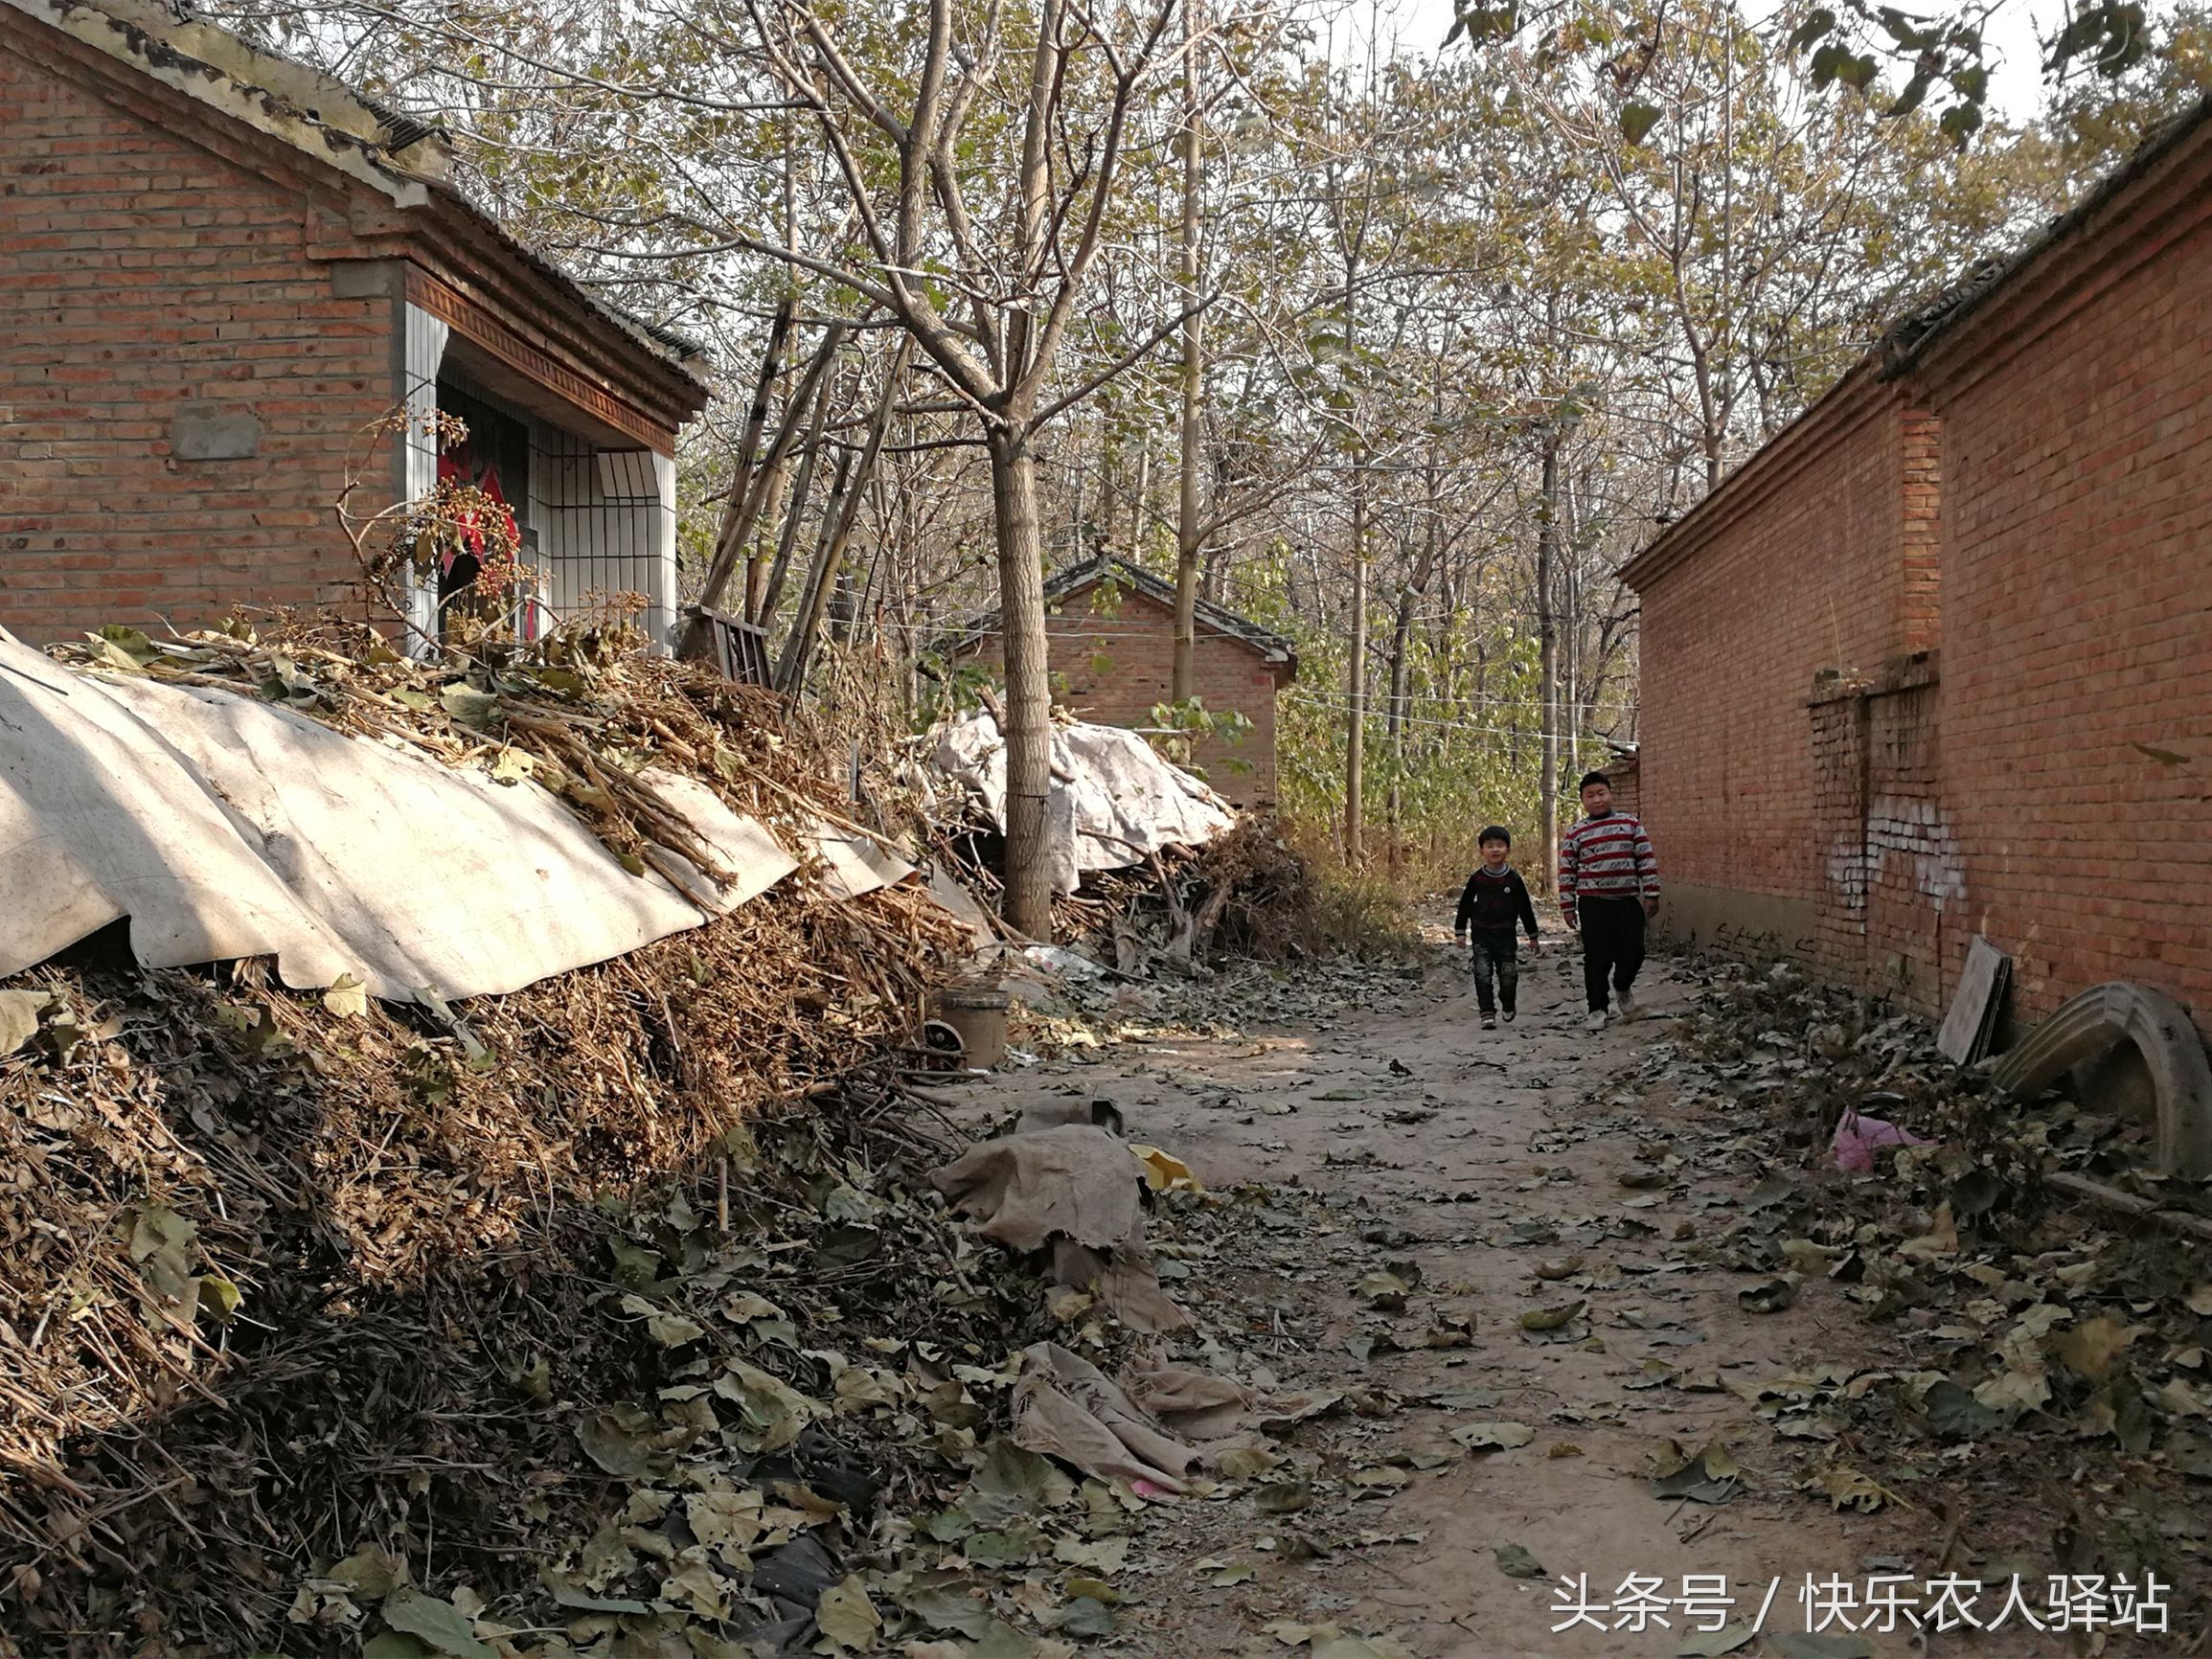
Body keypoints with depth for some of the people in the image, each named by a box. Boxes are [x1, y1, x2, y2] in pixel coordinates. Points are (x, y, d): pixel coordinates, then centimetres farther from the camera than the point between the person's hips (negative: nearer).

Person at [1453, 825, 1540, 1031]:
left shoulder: (1514, 879, -2)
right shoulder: (1477, 879, -2)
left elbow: (1525, 908, 5)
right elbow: (1465, 905, 7)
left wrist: (1533, 935, 8)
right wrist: (1460, 931, 5)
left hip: (1506, 934, 0)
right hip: (1481, 935, 0)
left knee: (1508, 975, 3)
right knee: (1483, 975, -6)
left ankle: (1508, 1006, 29)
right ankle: (1487, 1013, 1)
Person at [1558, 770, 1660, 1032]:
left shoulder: (1630, 824, 6)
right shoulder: (1575, 834, 4)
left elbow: (1647, 860, 6)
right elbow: (1567, 873, 6)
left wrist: (1651, 893, 1)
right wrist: (1568, 907, 2)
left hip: (1629, 901, 1)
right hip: (1593, 904, -1)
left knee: (1633, 952, 0)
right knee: (1597, 958, -2)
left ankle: (1622, 987, 32)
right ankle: (1597, 1009, 8)